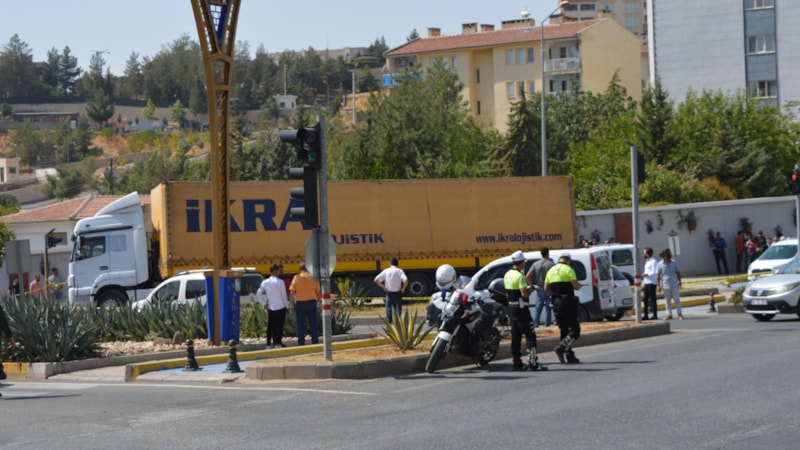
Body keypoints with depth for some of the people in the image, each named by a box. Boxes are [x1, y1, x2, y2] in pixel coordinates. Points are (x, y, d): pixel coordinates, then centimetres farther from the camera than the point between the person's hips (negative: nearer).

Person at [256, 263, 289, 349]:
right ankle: (278, 343, -3)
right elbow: (284, 296, -7)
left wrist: (264, 304, 10)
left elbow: (258, 294, 4)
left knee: (270, 326, 8)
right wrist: (287, 306, 3)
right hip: (280, 307, -5)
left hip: (270, 308, 5)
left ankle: (269, 344, 9)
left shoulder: (265, 282, 4)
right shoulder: (280, 282, -10)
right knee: (280, 326, 0)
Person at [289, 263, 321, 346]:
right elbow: (318, 292, 5)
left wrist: (293, 304, 0)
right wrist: (319, 300, 18)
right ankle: (315, 342, 5)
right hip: (312, 303, 2)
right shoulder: (313, 278, 2)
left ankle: (301, 343, 2)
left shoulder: (296, 278, -4)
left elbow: (292, 292, -7)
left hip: (300, 303, -2)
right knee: (313, 325, 7)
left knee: (301, 326, 4)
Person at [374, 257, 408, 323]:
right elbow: (406, 280, -21)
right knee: (398, 309, 8)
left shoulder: (386, 271, 2)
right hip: (397, 293, -1)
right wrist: (403, 288, -6)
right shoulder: (400, 271, -5)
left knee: (389, 309, 7)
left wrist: (383, 287, 6)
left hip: (389, 293, 1)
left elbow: (376, 280, -1)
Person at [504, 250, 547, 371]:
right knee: (530, 336, -7)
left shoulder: (507, 275, 11)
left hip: (511, 307, 9)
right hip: (521, 309, -9)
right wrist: (531, 289, -6)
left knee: (515, 336, 11)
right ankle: (533, 363, -11)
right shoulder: (520, 276, -17)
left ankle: (517, 362, 13)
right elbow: (524, 293, -24)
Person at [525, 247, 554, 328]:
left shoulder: (535, 264, 0)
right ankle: (547, 326, 5)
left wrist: (532, 285, 3)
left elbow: (527, 277, -6)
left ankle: (535, 326, 6)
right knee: (548, 309, 6)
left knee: (538, 309, 10)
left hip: (539, 290, 3)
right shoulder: (551, 264, -9)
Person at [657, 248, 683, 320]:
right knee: (667, 301, 6)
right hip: (665, 286, -1)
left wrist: (679, 281, 7)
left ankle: (679, 314, 6)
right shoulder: (660, 265, -2)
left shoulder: (674, 262, 4)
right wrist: (659, 285, -7)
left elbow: (678, 272, 11)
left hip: (674, 285, 1)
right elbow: (658, 276, -1)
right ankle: (669, 314, 13)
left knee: (677, 299, 1)